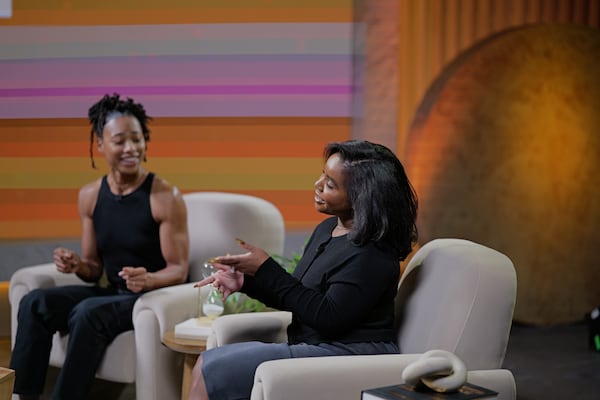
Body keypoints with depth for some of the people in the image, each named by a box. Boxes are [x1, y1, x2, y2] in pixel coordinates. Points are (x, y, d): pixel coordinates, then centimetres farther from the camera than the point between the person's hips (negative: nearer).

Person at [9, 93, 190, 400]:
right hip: (113, 293, 6)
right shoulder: (90, 196, 4)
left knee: (88, 313, -31)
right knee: (34, 303, -13)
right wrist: (78, 266, -13)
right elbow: (96, 269, 11)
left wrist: (149, 280, -33)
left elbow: (178, 270, -12)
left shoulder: (165, 197, -13)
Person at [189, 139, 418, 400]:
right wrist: (244, 282, 2)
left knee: (212, 371, -15)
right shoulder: (327, 229, 10)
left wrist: (266, 269, -18)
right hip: (311, 346, 10)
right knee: (206, 364, 2)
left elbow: (327, 317, -22)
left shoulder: (371, 252, -19)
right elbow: (299, 297, 18)